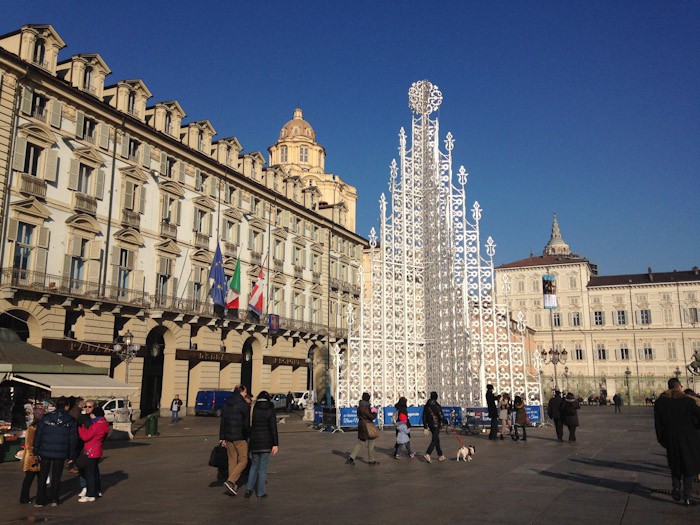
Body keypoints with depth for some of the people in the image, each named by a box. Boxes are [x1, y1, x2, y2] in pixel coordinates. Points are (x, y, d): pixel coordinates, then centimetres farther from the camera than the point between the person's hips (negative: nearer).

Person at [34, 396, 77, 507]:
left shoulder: (46, 417, -2)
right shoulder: (70, 420, -1)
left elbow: (38, 435, -2)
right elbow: (73, 439, 1)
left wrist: (36, 450, 5)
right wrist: (71, 455, 8)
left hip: (46, 452, 0)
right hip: (61, 453, 0)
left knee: (43, 476, 12)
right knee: (56, 476, 12)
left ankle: (40, 500, 14)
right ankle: (54, 499, 15)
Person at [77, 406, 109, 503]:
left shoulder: (97, 425, -22)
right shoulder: (103, 424, 9)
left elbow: (85, 436, -23)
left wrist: (81, 426, -13)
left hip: (91, 452, -10)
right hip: (96, 452, 10)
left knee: (89, 473, -4)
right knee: (95, 471, 21)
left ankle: (91, 495, 0)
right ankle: (97, 490, 32)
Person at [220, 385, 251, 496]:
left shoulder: (227, 404, 8)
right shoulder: (244, 405, -11)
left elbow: (222, 422, 9)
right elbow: (246, 424, -13)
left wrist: (222, 438, 13)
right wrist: (250, 435, 2)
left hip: (228, 436, 6)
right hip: (240, 437, -6)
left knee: (232, 460, 14)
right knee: (243, 460, 3)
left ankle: (234, 486, 16)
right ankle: (230, 481, -12)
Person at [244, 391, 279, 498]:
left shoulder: (253, 409, 1)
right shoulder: (270, 410, -5)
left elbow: (248, 425, 2)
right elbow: (273, 428, -8)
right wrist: (275, 444, -7)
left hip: (254, 441, 2)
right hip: (266, 442, -2)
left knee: (255, 464, 16)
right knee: (263, 466, 5)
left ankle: (249, 488, 5)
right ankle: (260, 492, 9)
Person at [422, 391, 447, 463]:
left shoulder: (426, 406, 5)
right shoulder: (437, 406, -15)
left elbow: (424, 417, 7)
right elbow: (441, 416, -13)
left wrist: (425, 427, 12)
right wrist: (446, 421, 5)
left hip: (430, 426, 7)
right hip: (436, 425, -7)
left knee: (437, 440, 18)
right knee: (434, 440, -6)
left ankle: (440, 455, 25)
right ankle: (427, 454, -20)